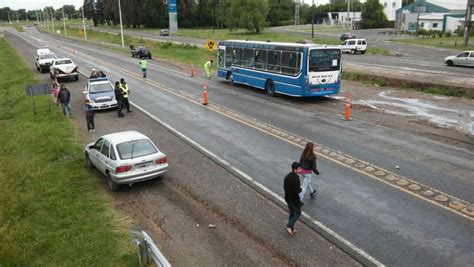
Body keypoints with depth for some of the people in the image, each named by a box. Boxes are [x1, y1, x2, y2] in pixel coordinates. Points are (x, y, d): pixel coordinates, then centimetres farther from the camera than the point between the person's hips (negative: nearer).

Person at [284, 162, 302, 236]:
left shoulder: (287, 177, 0)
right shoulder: (296, 179, -26)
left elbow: (284, 187, 7)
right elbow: (297, 191, -26)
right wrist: (301, 189, -6)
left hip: (288, 199, 8)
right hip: (295, 200, -8)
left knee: (291, 213, 20)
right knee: (298, 213, 12)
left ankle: (291, 229, 29)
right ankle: (289, 226, 3)